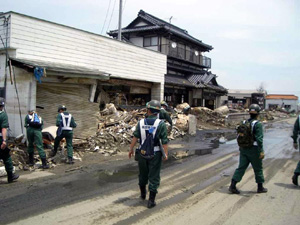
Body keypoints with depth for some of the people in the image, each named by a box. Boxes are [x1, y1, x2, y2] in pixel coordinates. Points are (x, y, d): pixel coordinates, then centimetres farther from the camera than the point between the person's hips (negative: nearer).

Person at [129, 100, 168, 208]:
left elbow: (135, 137, -8)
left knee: (143, 174, 22)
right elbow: (164, 141, -14)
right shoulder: (161, 124, -10)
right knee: (154, 177, 6)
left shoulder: (141, 122, -4)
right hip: (155, 154, -3)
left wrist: (131, 149, 0)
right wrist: (166, 154, -7)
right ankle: (151, 200, 8)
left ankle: (143, 194, 40)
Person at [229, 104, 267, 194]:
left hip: (243, 149, 5)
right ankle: (260, 187, 25)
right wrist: (261, 151, -20)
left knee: (241, 167, 7)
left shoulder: (244, 122, 6)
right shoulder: (258, 124, -13)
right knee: (258, 169, 12)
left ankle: (232, 186, 0)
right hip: (254, 150, -5)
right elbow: (259, 139, -20)